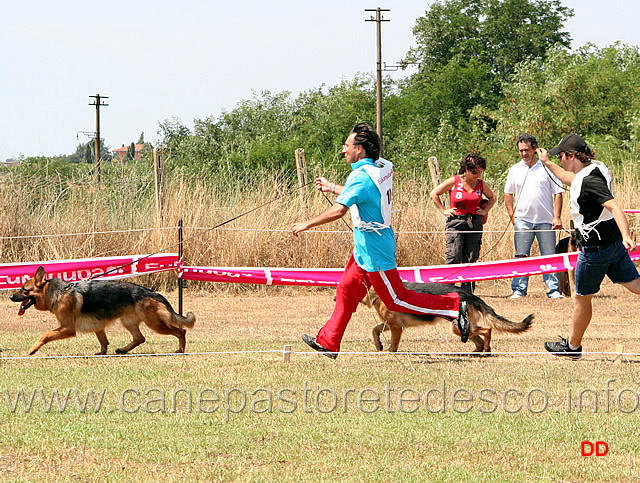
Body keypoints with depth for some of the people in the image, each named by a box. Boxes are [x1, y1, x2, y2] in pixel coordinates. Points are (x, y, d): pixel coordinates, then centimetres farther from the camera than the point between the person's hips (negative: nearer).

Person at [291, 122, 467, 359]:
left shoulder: (362, 177, -25)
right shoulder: (381, 167, 5)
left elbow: (339, 209, -35)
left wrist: (307, 224, -26)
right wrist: (330, 187, 35)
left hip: (374, 251, -10)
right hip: (366, 248, 10)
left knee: (396, 300, -1)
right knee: (346, 290, 13)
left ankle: (454, 306, 1)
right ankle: (328, 343, 19)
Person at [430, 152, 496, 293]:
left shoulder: (481, 184, 8)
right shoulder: (454, 182, -2)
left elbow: (492, 197, 27)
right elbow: (434, 194, 6)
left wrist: (485, 211, 13)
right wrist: (443, 210, 3)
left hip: (474, 223, 3)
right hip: (456, 222, -3)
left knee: (471, 260, 2)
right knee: (453, 258, -14)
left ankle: (467, 293, 6)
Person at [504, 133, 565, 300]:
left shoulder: (547, 168, 1)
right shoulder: (515, 170, 10)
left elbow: (558, 193, 1)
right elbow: (508, 194, 18)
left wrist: (557, 217, -6)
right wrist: (512, 215, 8)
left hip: (545, 220, -2)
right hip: (522, 220, 2)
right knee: (521, 256, 2)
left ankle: (554, 290, 3)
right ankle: (519, 290, 6)